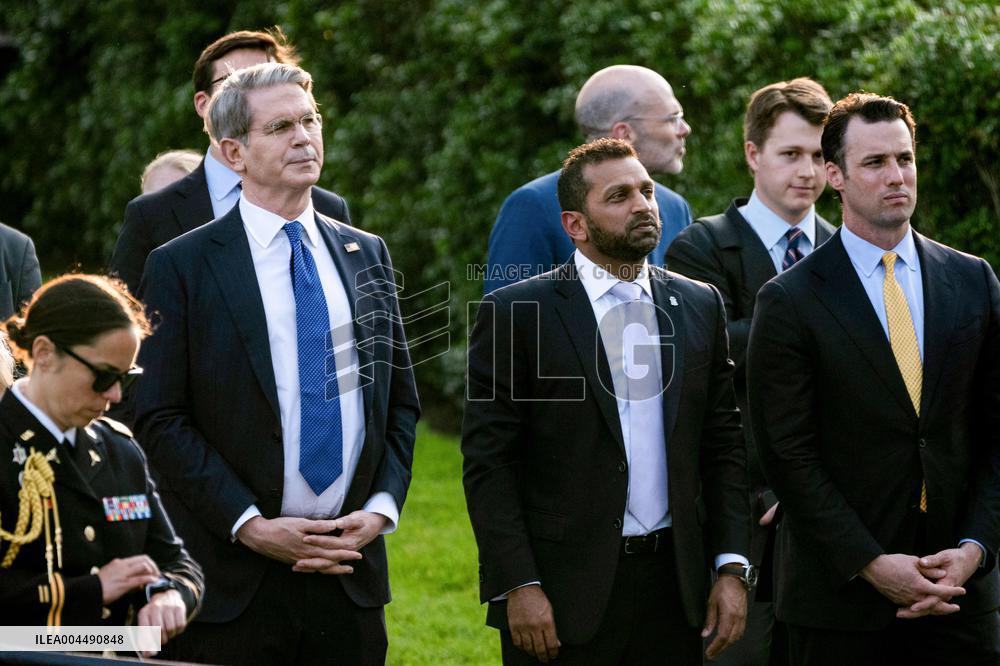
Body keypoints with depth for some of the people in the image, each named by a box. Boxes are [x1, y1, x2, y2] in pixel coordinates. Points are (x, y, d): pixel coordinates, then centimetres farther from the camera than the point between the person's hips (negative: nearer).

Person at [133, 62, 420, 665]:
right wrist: (249, 526, -14)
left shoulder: (367, 255, 13)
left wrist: (381, 508, -1)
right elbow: (161, 420, -6)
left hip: (352, 569, 4)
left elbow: (401, 400, 15)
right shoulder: (182, 267, -2)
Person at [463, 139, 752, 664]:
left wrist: (732, 566, 3)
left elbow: (724, 447, 12)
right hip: (560, 597, -4)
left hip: (672, 583, 4)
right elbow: (488, 464, -6)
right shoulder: (515, 313, -3)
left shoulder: (699, 306, 11)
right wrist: (518, 586, -13)